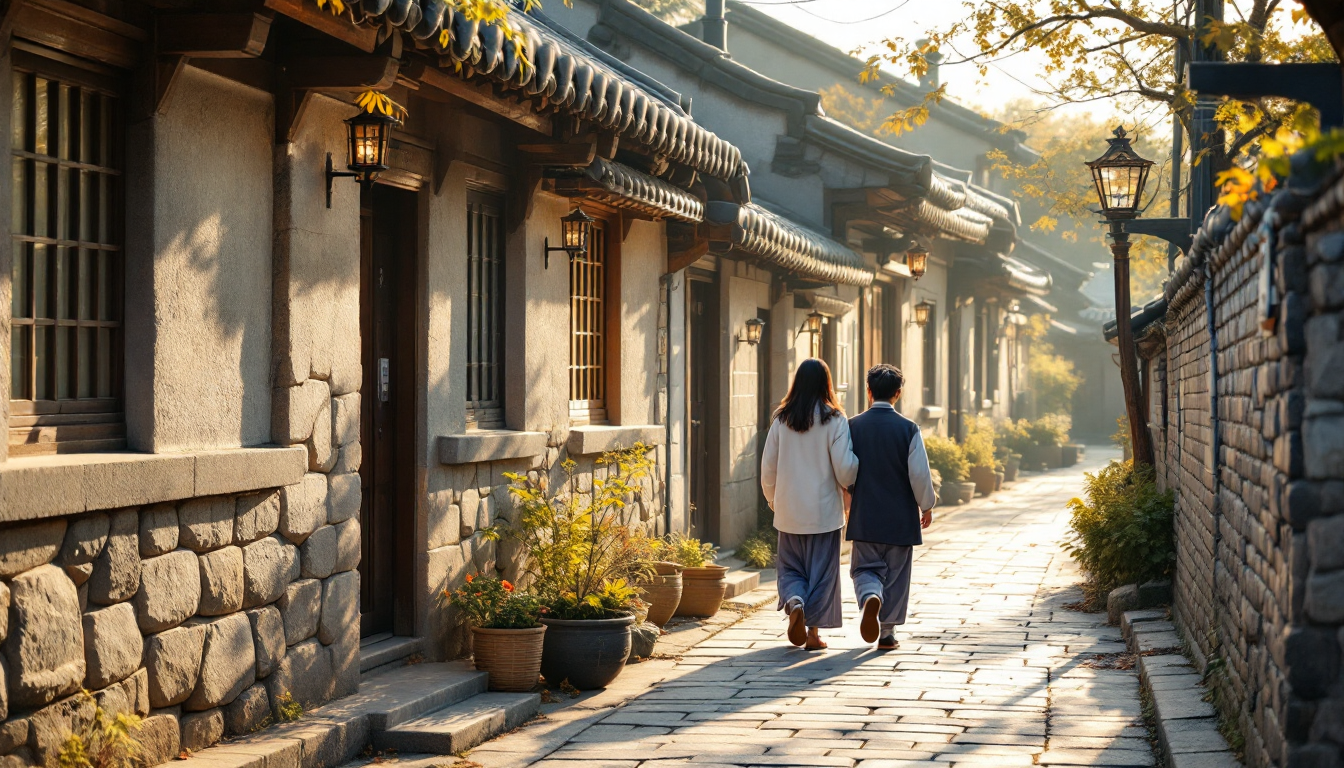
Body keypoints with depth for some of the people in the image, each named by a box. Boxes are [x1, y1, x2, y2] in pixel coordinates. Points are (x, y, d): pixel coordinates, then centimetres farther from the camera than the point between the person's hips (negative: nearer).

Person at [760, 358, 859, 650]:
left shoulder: (782, 420, 0)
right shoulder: (834, 420, -9)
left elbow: (768, 467, 4)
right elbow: (844, 467, -11)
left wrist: (773, 500, 19)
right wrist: (849, 491, 10)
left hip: (789, 512, 2)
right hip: (824, 511, -2)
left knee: (790, 566, 15)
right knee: (821, 570, 8)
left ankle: (795, 603, -13)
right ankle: (813, 632, 8)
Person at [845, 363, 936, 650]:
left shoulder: (853, 427, -4)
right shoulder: (908, 429, -9)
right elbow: (920, 474, -9)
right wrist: (926, 506, 7)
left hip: (863, 518, 1)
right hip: (900, 518, -1)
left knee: (865, 569, 10)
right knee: (895, 575, 11)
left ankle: (870, 597, -23)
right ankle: (887, 633, 14)